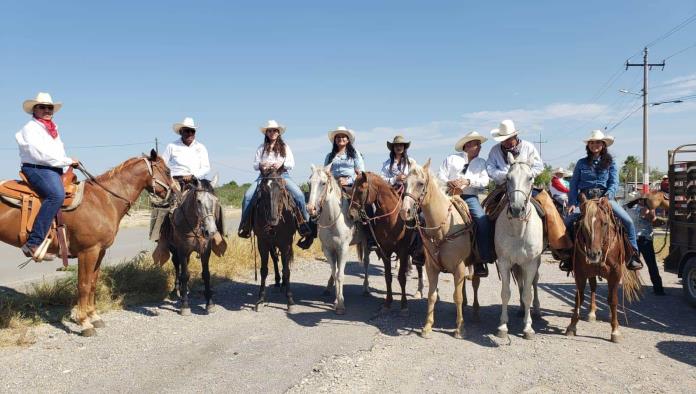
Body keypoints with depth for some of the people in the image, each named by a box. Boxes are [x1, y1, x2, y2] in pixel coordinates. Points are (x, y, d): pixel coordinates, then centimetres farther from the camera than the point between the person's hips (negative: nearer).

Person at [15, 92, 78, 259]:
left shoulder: (53, 129, 24)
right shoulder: (30, 128, -3)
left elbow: (60, 153, 23)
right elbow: (41, 154, -15)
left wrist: (70, 163, 4)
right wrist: (68, 161, -12)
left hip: (55, 170, 10)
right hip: (36, 169, -10)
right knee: (56, 195, -34)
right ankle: (33, 243, -38)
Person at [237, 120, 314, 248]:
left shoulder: (285, 147, 13)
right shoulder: (261, 148, 15)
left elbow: (292, 164, 5)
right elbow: (255, 165, 10)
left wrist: (282, 164, -15)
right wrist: (261, 165, -13)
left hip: (283, 175, -1)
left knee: (299, 195, -26)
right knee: (248, 195, -23)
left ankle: (305, 225, -15)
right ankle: (245, 226, -9)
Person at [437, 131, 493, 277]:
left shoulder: (481, 162, 17)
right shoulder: (451, 159, 12)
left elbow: (485, 180, 2)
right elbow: (440, 177, 5)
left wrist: (468, 181, -13)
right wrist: (449, 183, -14)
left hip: (470, 197, 1)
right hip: (449, 195, 0)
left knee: (482, 220, -24)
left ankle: (483, 261, -18)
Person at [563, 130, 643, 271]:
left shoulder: (611, 162, 9)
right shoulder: (581, 163, 11)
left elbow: (614, 183, -2)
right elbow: (574, 185, 7)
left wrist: (607, 196, -21)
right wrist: (572, 203, -6)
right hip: (585, 199, 1)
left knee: (628, 221, -17)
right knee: (568, 221, -20)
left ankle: (633, 254, -1)